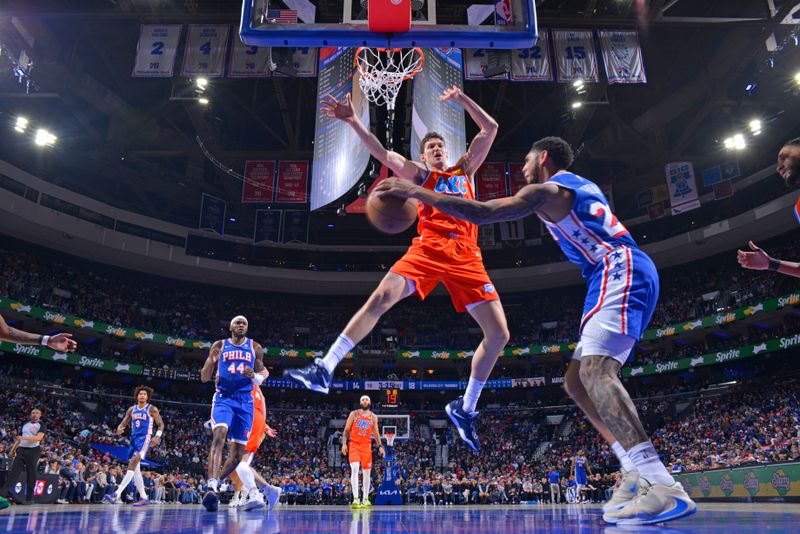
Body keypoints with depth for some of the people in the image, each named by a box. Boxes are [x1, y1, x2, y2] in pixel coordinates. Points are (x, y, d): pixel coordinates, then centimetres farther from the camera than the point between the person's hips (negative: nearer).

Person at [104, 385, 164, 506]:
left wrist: (157, 436, -19)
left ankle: (117, 494, -31)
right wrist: (119, 429, -10)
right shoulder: (132, 409, 13)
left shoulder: (152, 409, -2)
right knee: (135, 469, 7)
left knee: (133, 463, -23)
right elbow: (123, 423, 14)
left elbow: (161, 424, -2)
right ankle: (144, 498, 14)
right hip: (134, 439, 7)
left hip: (144, 439, -7)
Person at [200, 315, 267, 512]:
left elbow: (262, 379, 13)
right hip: (223, 398, -2)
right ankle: (212, 488, -33)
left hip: (245, 401, 2)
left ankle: (213, 485, 21)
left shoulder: (255, 348, 10)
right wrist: (211, 361, -15)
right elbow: (204, 378, 6)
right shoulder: (220, 345, 7)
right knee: (219, 436, -28)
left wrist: (254, 376, -11)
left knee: (238, 452, 3)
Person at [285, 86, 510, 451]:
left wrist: (462, 99, 21)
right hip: (428, 248, -2)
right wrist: (353, 121, -5)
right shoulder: (419, 174, 20)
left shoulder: (465, 170, 27)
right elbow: (382, 154, 5)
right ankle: (324, 370, -16)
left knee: (499, 334, -6)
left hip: (466, 256, 2)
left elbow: (490, 129, 24)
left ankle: (465, 408, 9)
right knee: (379, 299, -22)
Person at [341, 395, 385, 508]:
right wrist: (344, 444, -9)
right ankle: (355, 499, -24)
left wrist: (380, 446, 6)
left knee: (367, 472, 7)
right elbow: (346, 430, 2)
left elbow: (376, 433, 15)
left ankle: (365, 499, 20)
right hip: (354, 444, -3)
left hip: (367, 446, 3)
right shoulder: (354, 414, 2)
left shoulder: (373, 417, 10)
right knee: (354, 469, -21)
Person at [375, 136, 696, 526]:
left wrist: (418, 192, -9)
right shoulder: (581, 187, 25)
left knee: (594, 370, -25)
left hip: (621, 271, -10)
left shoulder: (546, 190, -3)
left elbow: (482, 213, -14)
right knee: (576, 381, 6)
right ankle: (639, 476, 2)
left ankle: (664, 487, -33)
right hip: (624, 273, 10)